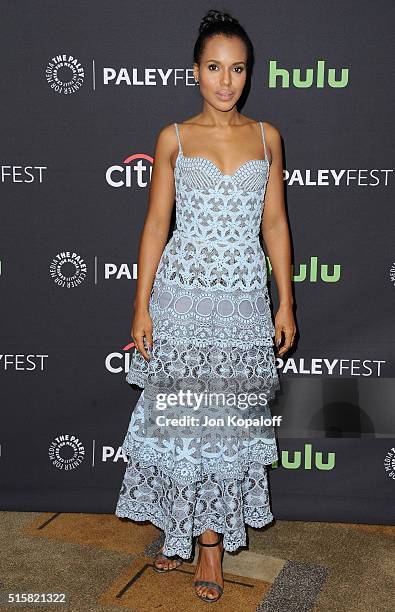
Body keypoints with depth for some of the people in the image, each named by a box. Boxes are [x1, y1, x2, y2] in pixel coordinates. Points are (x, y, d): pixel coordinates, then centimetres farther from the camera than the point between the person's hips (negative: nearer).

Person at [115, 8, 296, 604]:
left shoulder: (266, 136, 6)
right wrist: (141, 307, -3)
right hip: (181, 293, -1)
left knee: (231, 416, 7)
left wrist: (287, 302, 4)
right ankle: (177, 524, 27)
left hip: (244, 298, 1)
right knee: (177, 413, 6)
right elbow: (156, 225, 1)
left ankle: (214, 537, 22)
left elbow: (275, 223, 8)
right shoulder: (174, 138, 2)